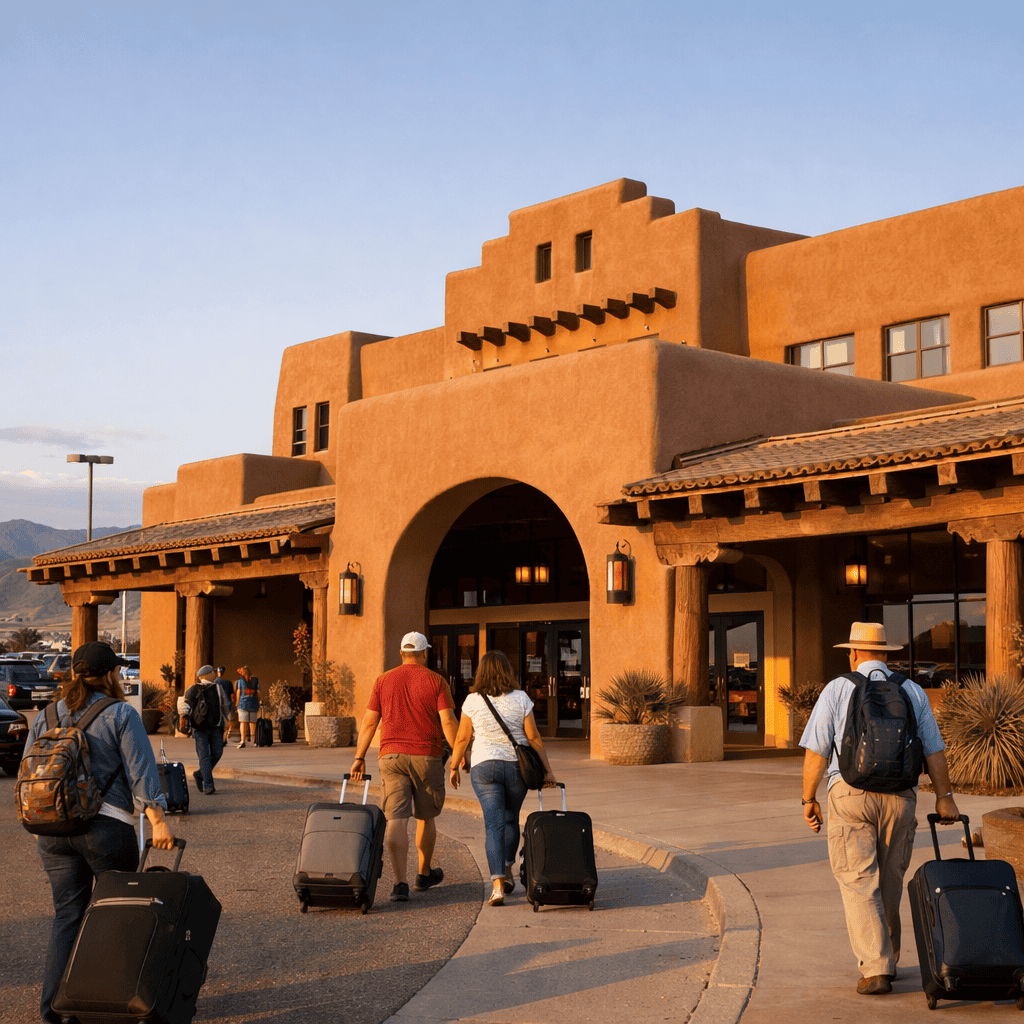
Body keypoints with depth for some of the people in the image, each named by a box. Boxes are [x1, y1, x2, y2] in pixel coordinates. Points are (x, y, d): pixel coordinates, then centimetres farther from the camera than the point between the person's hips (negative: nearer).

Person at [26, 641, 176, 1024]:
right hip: (106, 827, -4)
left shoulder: (45, 718, 10)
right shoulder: (121, 715, -5)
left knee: (67, 914, 11)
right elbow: (141, 772, -10)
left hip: (53, 830, 5)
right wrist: (158, 821, -8)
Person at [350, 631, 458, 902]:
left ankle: (401, 882, -14)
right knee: (426, 817, 17)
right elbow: (448, 722, -9)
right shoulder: (435, 681, -1)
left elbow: (369, 722, 5)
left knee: (396, 819, -4)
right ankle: (424, 874, 32)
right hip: (426, 757, -1)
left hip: (391, 756, 1)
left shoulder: (383, 681, 6)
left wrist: (359, 758, 10)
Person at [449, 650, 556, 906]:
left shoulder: (473, 701, -4)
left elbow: (462, 738, 1)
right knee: (511, 818, 21)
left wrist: (454, 767, 14)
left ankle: (497, 883, -15)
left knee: (493, 823, -2)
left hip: (484, 767, -1)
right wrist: (547, 770, 3)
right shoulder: (521, 698, -4)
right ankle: (507, 872, 32)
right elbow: (533, 737, -3)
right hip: (517, 766, 1)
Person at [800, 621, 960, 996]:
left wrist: (809, 799, 5)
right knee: (889, 884, 16)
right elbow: (934, 750, 7)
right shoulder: (913, 692, 8)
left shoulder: (837, 690, 0)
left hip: (849, 793, -3)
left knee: (860, 884, -3)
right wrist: (944, 797, 14)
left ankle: (875, 969, -13)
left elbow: (815, 751, -3)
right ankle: (886, 961, 27)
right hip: (899, 796, 3)